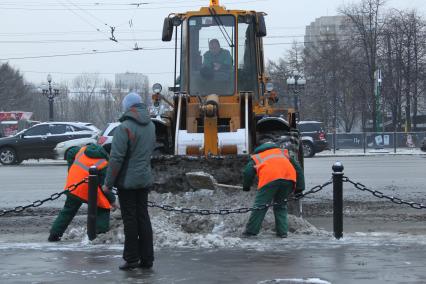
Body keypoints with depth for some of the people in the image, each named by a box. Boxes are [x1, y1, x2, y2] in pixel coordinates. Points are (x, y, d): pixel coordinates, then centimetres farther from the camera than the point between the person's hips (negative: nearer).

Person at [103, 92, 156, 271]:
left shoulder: (125, 127, -17)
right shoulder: (151, 126, 7)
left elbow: (116, 158, -17)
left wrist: (108, 182, -11)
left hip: (127, 181, -6)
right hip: (145, 180, 6)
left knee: (130, 219, 0)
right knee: (143, 218, 11)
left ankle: (131, 259, 4)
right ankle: (147, 258, 13)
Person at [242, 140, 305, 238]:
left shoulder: (256, 157, 30)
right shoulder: (283, 153, 38)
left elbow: (248, 172, 12)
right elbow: (297, 168, 28)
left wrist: (246, 187, 25)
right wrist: (299, 188, 26)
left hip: (270, 178, -3)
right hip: (289, 178, 3)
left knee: (260, 206, 5)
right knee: (281, 206, 20)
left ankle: (250, 231, 9)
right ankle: (282, 232, 19)